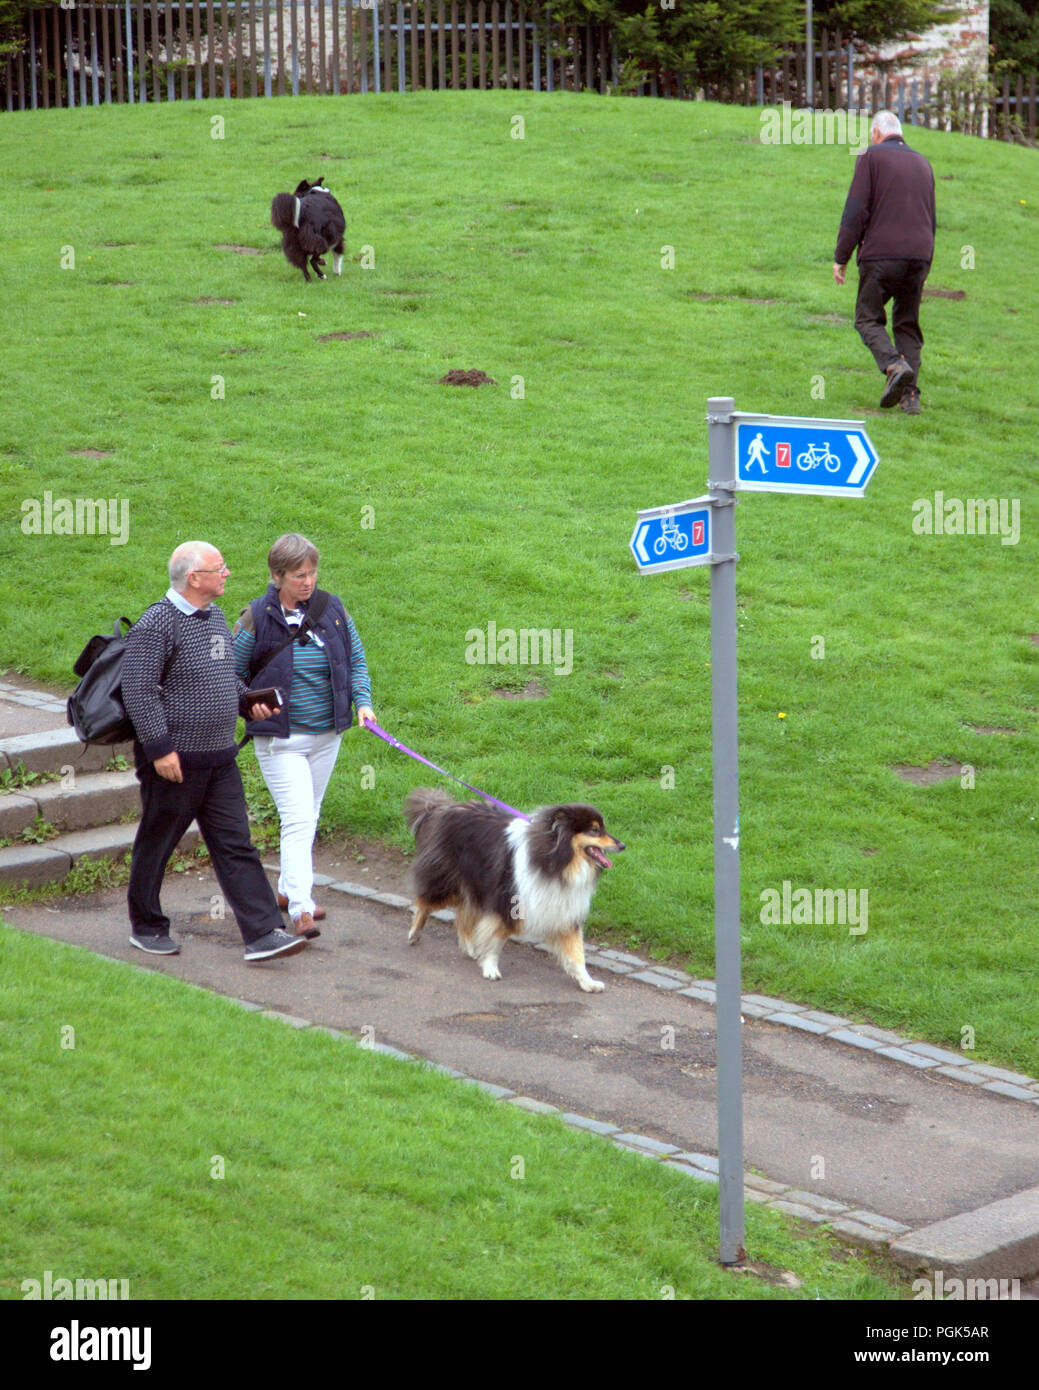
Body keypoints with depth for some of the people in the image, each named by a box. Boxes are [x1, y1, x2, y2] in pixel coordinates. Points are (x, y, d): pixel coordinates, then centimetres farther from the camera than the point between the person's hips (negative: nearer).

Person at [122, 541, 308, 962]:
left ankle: (263, 934, -1)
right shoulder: (157, 624, -15)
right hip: (174, 761, -7)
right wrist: (159, 747, -22)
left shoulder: (215, 618, 12)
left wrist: (248, 701, 7)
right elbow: (138, 690, -19)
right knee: (155, 845, 9)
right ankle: (146, 927, 25)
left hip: (219, 760, 7)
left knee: (235, 847, 2)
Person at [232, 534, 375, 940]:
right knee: (298, 819, -14)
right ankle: (301, 909, -17)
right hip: (280, 739, -5)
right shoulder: (256, 619, -11)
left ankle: (288, 889, 32)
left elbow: (356, 659, 11)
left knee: (309, 816, 16)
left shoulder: (332, 609, 0)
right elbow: (231, 674, 1)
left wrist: (362, 702, -2)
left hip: (326, 735, 5)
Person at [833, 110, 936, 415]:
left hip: (881, 254, -5)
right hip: (919, 255, 5)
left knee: (868, 318, 3)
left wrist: (841, 258, -3)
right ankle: (911, 394, -1)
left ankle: (894, 365, -23)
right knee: (908, 323, 10)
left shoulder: (871, 158, 0)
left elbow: (855, 211, -7)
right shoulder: (922, 163, 19)